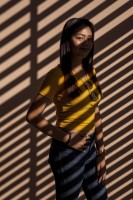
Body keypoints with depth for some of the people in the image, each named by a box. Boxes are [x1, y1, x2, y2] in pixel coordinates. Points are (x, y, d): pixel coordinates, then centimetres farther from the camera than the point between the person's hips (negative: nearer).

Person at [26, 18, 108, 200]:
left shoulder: (91, 71, 4)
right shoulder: (57, 75, -18)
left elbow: (95, 113, 8)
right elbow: (33, 116, -21)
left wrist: (101, 152, 7)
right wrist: (67, 138, -17)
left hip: (90, 147, 7)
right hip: (68, 151, -7)